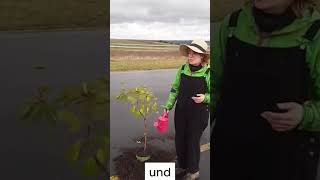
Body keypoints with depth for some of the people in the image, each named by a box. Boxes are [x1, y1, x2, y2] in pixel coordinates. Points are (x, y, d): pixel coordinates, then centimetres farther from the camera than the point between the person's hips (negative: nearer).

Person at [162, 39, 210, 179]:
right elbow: (175, 89, 6)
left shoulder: (208, 73, -15)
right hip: (181, 111, 4)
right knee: (180, 140, 16)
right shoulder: (182, 69, -3)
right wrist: (168, 105, 1)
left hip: (198, 114, -4)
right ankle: (182, 166, 40)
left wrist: (205, 98, -27)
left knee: (193, 141, 9)